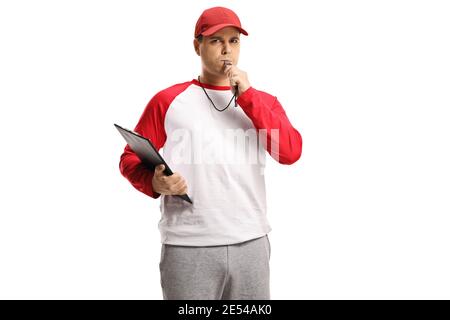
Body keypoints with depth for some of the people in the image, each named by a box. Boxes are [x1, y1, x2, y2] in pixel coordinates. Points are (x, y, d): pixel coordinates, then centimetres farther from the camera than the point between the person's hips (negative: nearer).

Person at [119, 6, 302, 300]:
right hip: (188, 247, -2)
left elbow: (290, 153, -4)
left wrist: (247, 96, -7)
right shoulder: (168, 101, 4)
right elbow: (131, 158, 6)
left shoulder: (263, 101, 12)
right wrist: (154, 182, -15)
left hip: (251, 244, 3)